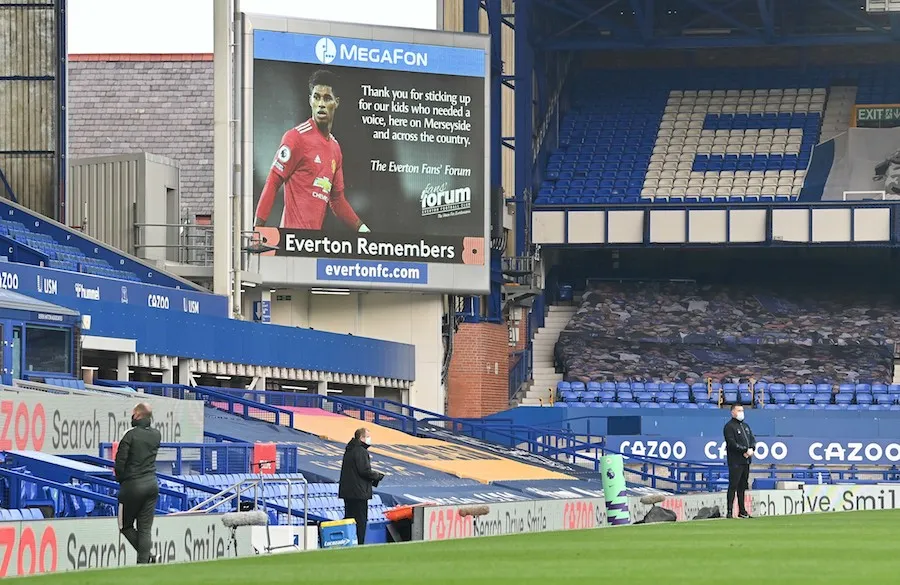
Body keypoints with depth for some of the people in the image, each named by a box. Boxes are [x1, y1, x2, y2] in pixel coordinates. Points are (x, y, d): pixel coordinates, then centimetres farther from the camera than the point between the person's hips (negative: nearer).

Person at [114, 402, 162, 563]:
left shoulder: (131, 435, -14)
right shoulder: (156, 435, 4)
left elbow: (120, 462, -13)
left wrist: (121, 480, 3)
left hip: (133, 485, -5)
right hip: (152, 484, 5)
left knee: (125, 526, 9)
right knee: (145, 528, 7)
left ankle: (147, 556, -4)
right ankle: (144, 561, -1)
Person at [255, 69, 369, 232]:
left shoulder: (335, 147, 17)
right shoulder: (296, 137, -4)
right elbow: (272, 183, -7)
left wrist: (362, 229, 14)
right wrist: (257, 230, -14)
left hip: (317, 234, 7)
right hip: (295, 233, -7)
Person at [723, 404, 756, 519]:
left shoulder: (745, 426, 21)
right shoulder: (729, 426, -5)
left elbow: (753, 439, 18)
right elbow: (732, 443, -14)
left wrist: (751, 449, -3)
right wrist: (744, 450, -16)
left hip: (746, 460, 8)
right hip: (735, 461, -8)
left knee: (743, 486, 10)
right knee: (733, 486, -10)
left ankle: (742, 511, 15)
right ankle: (729, 511, -11)